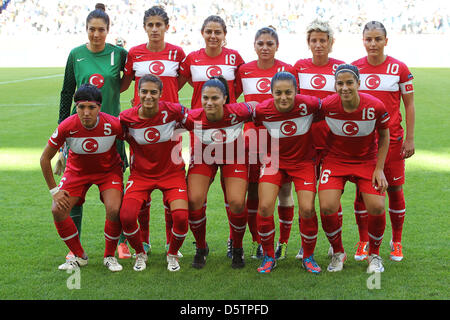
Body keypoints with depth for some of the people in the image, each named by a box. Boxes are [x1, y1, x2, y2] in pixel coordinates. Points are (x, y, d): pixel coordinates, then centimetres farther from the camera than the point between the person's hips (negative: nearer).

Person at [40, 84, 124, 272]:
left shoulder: (113, 125, -28)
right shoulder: (66, 127, -25)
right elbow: (45, 158, -11)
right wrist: (54, 190, -9)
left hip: (109, 170, -1)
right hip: (77, 171, 2)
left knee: (114, 210, -24)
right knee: (58, 210, -15)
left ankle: (109, 256, 2)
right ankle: (79, 256, 6)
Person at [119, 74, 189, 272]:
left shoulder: (173, 111, -16)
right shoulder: (127, 117, -13)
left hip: (172, 172, -1)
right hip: (140, 174, 1)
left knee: (181, 217, -21)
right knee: (126, 216, -19)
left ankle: (172, 254, 13)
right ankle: (140, 254, 13)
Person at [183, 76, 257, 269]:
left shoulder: (237, 112, -32)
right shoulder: (193, 118, -29)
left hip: (234, 157, -1)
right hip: (203, 156, 1)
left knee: (237, 203, -14)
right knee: (194, 201, -14)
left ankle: (237, 249, 15)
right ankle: (201, 248, 12)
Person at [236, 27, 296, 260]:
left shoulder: (287, 70, 0)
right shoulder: (244, 70, 6)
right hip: (252, 135, 2)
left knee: (284, 189, 2)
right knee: (253, 190, 3)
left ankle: (283, 242, 15)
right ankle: (256, 241, 16)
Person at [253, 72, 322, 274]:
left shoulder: (308, 104, -20)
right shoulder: (262, 110, -17)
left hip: (303, 162, -1)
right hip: (274, 161, 1)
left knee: (307, 210, -11)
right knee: (264, 207, -14)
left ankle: (308, 257, 14)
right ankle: (269, 257, 8)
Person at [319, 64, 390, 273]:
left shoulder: (375, 107, -19)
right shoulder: (326, 106, -18)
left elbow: (384, 136, -2)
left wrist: (379, 168, -5)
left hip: (367, 161, 0)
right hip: (335, 160, 0)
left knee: (377, 208, -13)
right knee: (327, 208, -16)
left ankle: (374, 254, 16)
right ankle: (338, 253, 12)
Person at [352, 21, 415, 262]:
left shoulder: (399, 69, -2)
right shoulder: (354, 68, 2)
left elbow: (409, 105, 2)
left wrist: (409, 138, -2)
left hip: (392, 139, -1)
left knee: (395, 189, 4)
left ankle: (396, 242, 20)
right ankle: (363, 242, 17)